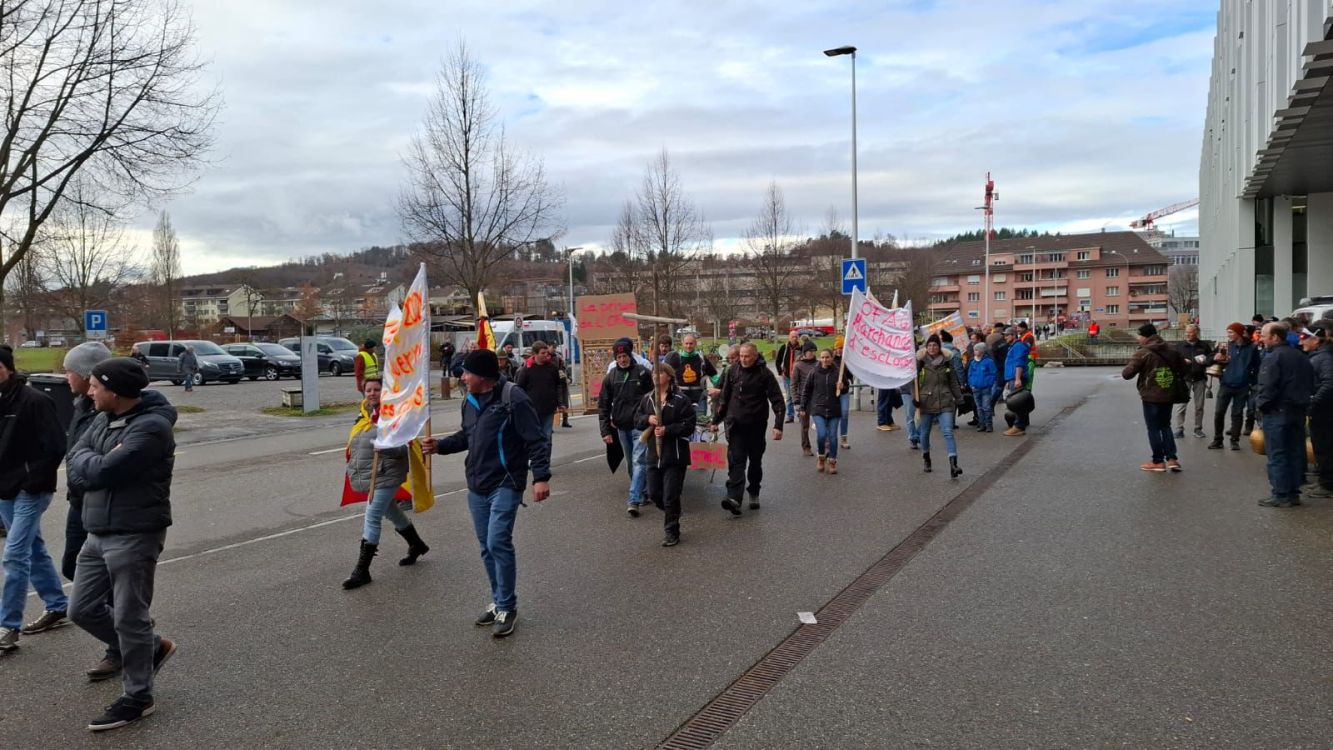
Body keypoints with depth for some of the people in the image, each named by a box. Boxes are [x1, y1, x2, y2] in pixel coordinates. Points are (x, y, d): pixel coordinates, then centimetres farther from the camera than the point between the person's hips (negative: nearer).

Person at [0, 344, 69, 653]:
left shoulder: (34, 401, -15)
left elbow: (55, 446, -18)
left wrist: (34, 480, -17)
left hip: (30, 492, -8)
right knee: (34, 550, 16)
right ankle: (58, 607, 28)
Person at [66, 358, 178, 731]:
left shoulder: (151, 426, -20)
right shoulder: (103, 420, 9)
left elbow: (101, 472, -24)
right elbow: (75, 468, 2)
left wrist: (89, 463, -5)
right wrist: (99, 462, -15)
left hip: (135, 536, -9)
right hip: (98, 534, 9)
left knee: (129, 618, 0)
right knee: (82, 609, 15)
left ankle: (137, 697, 15)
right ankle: (151, 647, 32)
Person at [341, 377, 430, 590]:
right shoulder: (366, 415, 11)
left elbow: (405, 447, -17)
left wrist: (386, 447, -34)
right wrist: (353, 468, 23)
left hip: (385, 476, -9)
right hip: (368, 476, 9)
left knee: (372, 518, -10)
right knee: (391, 511, 21)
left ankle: (362, 570, -4)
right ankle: (416, 545, 42)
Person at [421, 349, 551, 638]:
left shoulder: (512, 397, -15)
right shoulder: (470, 401, 11)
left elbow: (535, 440, -17)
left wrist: (541, 476, -24)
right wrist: (440, 445, 10)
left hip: (505, 485, -8)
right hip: (476, 486, 8)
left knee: (498, 543, -14)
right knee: (486, 547, 12)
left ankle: (507, 608, 0)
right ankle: (499, 602, 27)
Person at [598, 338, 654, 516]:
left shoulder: (643, 372, -4)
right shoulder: (610, 377, 4)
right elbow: (603, 405, 5)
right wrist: (606, 430, -2)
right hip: (622, 427, 4)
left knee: (639, 461, -12)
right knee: (630, 463, 14)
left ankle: (634, 500, -16)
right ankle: (642, 492, 30)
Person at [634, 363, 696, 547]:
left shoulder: (681, 399, -9)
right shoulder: (647, 399, 9)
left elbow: (689, 424, -12)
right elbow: (637, 420, 11)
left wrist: (667, 430, -20)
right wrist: (647, 419, -10)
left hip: (675, 455, -6)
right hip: (654, 454, 6)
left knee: (670, 496, -2)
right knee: (653, 494, 11)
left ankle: (671, 532, 12)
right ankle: (671, 515, 38)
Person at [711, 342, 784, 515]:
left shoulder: (765, 374, -5)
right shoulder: (733, 371, 3)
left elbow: (777, 400, -6)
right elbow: (724, 398, 12)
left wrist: (778, 425, -15)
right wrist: (716, 420, 14)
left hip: (756, 425, -1)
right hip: (735, 425, 1)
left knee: (755, 461, 12)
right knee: (736, 461, -11)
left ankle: (754, 493, 30)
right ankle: (734, 498, -21)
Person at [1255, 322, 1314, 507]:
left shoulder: (1273, 358, -15)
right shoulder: (1301, 357, 13)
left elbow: (1268, 387, -21)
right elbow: (1311, 384, 18)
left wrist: (1260, 404, -8)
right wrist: (1302, 401, 20)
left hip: (1277, 411, -8)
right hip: (1299, 411, 8)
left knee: (1277, 455, -3)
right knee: (1295, 452, 12)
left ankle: (1280, 495, -1)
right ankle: (1293, 493, 18)